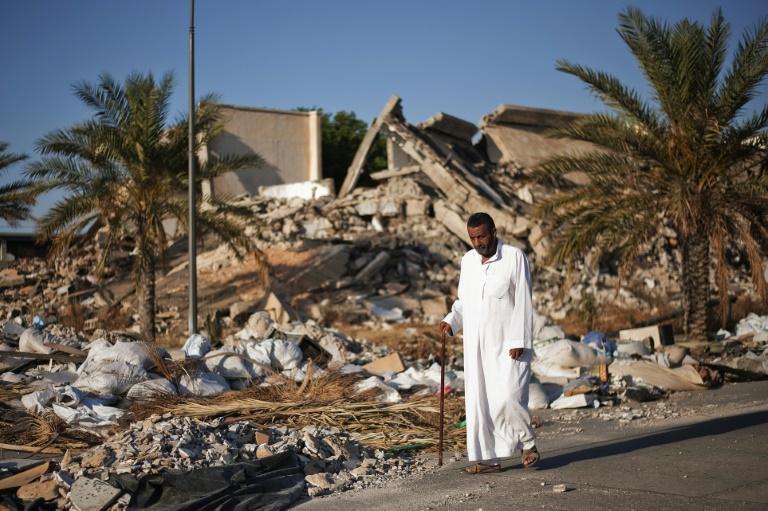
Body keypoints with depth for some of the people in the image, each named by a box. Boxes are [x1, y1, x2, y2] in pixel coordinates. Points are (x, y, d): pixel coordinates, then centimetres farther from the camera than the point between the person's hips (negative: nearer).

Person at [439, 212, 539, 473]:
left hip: (508, 344, -5)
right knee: (478, 401, 3)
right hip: (477, 344, 5)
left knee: (507, 398, -13)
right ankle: (489, 457, 12)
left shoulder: (515, 257, -7)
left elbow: (523, 302, -9)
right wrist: (451, 321, -1)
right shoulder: (468, 260, 9)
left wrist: (518, 341, -15)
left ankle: (527, 442, 12)